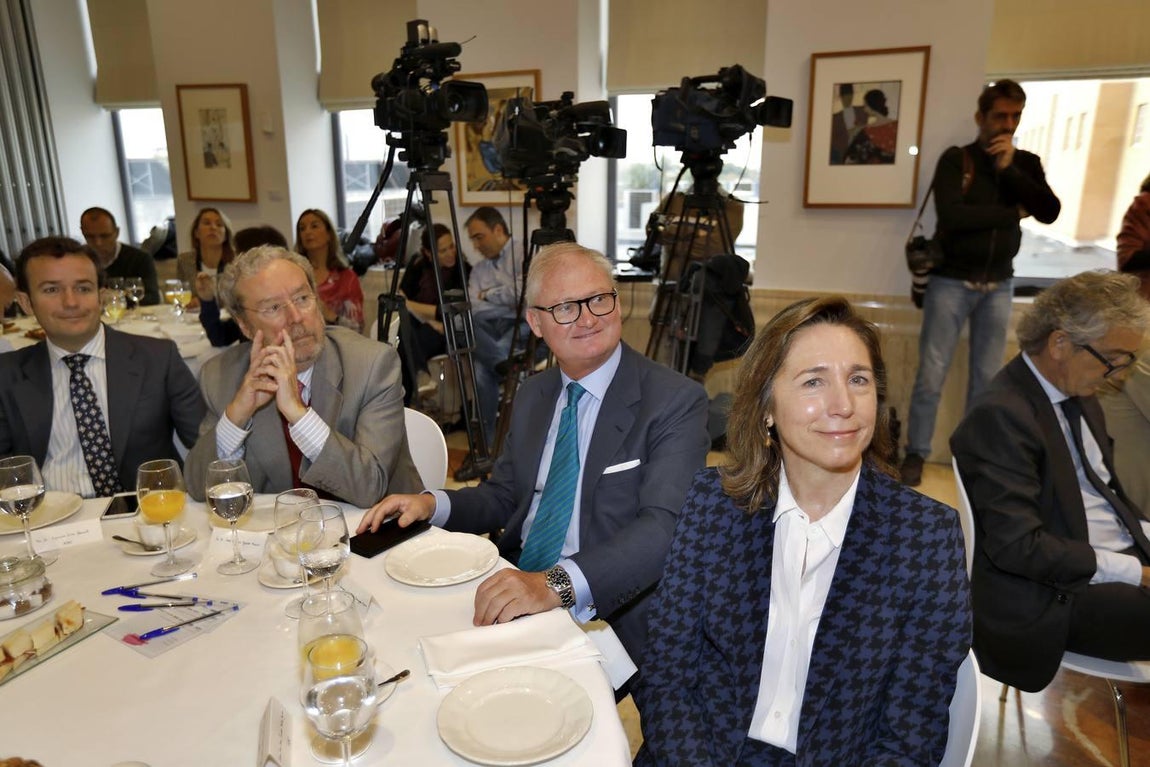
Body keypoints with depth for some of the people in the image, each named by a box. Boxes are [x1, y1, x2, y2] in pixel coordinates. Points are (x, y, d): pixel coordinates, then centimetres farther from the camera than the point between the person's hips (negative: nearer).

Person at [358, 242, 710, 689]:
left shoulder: (677, 401, -11)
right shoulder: (533, 395, 11)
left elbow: (664, 527, -23)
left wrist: (557, 583, -36)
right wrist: (433, 504, -1)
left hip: (604, 617, -6)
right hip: (511, 596, 6)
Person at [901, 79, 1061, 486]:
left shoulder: (1026, 163, 9)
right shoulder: (956, 159, -4)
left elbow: (1050, 212, -6)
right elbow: (952, 216, -20)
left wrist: (1010, 169, -13)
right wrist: (1012, 212, -9)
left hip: (998, 286, 4)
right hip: (951, 282, -4)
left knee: (987, 378, 9)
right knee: (932, 374, -2)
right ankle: (916, 453, 10)